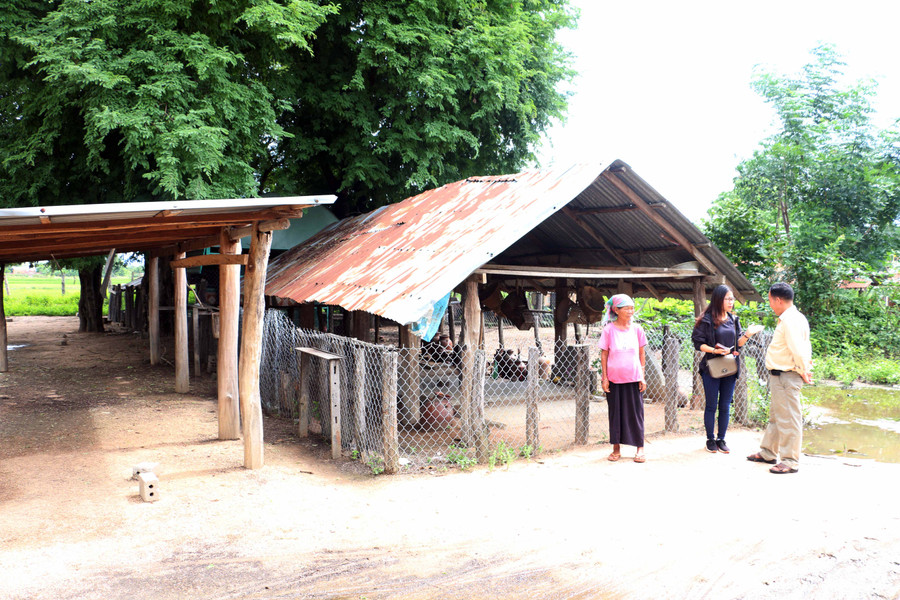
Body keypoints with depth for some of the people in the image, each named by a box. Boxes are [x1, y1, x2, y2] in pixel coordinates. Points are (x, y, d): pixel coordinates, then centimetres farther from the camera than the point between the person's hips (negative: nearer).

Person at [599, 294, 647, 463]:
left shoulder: (636, 329, 2)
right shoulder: (609, 330, -4)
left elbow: (641, 355, 7)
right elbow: (604, 355, 0)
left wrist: (642, 377, 3)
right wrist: (604, 377, -3)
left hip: (633, 378, 1)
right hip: (614, 378, -1)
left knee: (635, 411, 4)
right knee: (615, 412, 7)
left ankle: (639, 448, 14)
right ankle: (616, 448, 18)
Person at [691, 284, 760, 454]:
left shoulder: (733, 320, 10)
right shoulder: (707, 319, -7)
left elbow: (738, 343, 11)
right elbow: (698, 343, -8)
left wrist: (748, 334, -5)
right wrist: (714, 350, -20)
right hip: (712, 368, -5)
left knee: (725, 406, 8)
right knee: (711, 405, 4)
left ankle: (721, 439, 20)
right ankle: (710, 439, 16)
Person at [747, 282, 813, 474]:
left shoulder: (790, 321, -20)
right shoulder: (789, 318, 13)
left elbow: (798, 350, -26)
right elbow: (803, 348, 18)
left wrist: (803, 372, -13)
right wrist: (804, 369, 14)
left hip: (786, 377, -11)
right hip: (778, 376, 11)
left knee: (788, 419, -3)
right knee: (776, 416, 20)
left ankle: (790, 461, 5)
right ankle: (768, 453, 33)